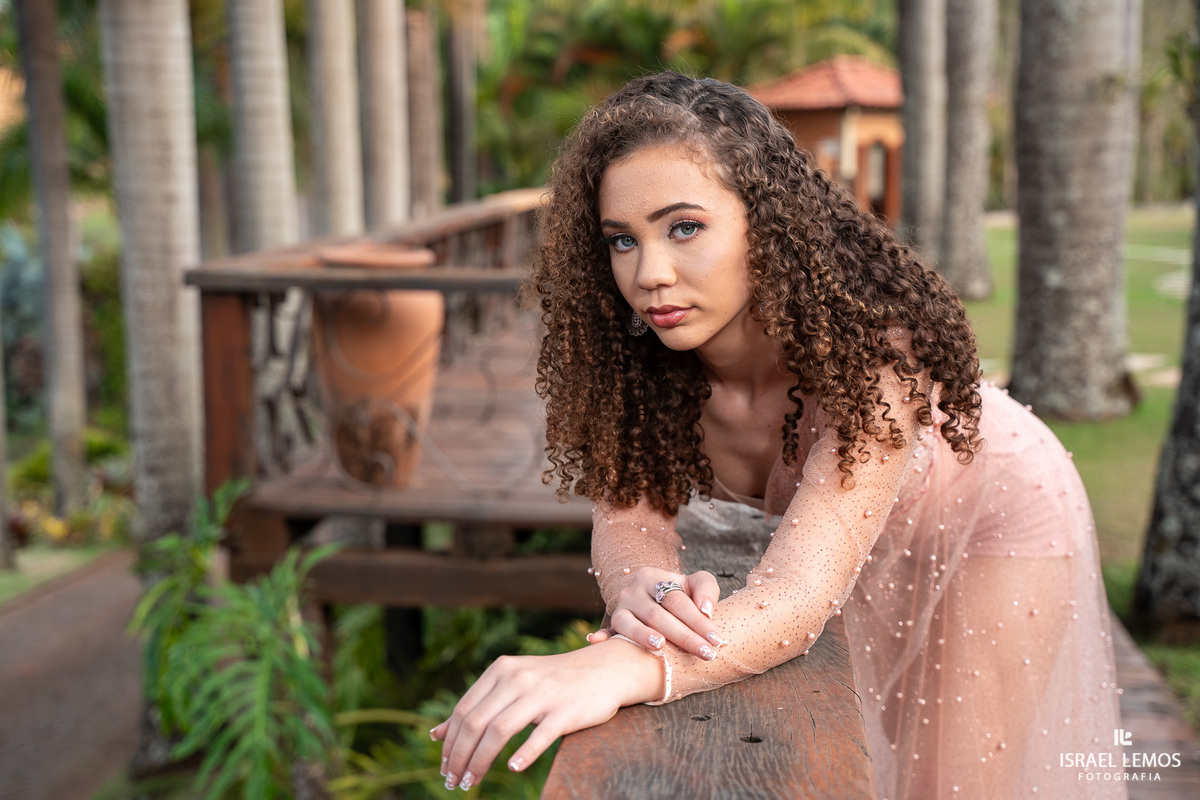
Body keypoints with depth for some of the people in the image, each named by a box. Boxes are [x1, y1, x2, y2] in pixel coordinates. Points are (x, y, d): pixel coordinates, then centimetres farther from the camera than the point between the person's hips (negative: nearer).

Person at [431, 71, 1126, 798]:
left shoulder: (871, 345, -41)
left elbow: (796, 600, -51)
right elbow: (627, 509, -25)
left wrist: (624, 669, -70)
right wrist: (641, 589, -51)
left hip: (994, 514, -4)